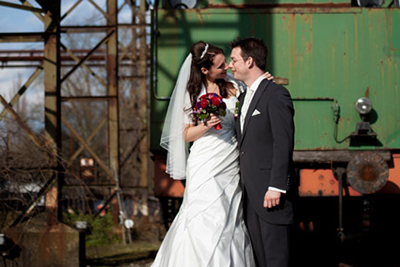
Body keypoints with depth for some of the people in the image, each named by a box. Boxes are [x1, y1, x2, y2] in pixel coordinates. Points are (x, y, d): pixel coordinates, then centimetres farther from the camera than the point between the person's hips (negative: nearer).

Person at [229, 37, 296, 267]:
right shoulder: (244, 97, 18)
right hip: (251, 192, 9)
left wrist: (276, 187, -20)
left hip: (271, 192, -9)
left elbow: (284, 144, -16)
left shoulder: (276, 94, -10)